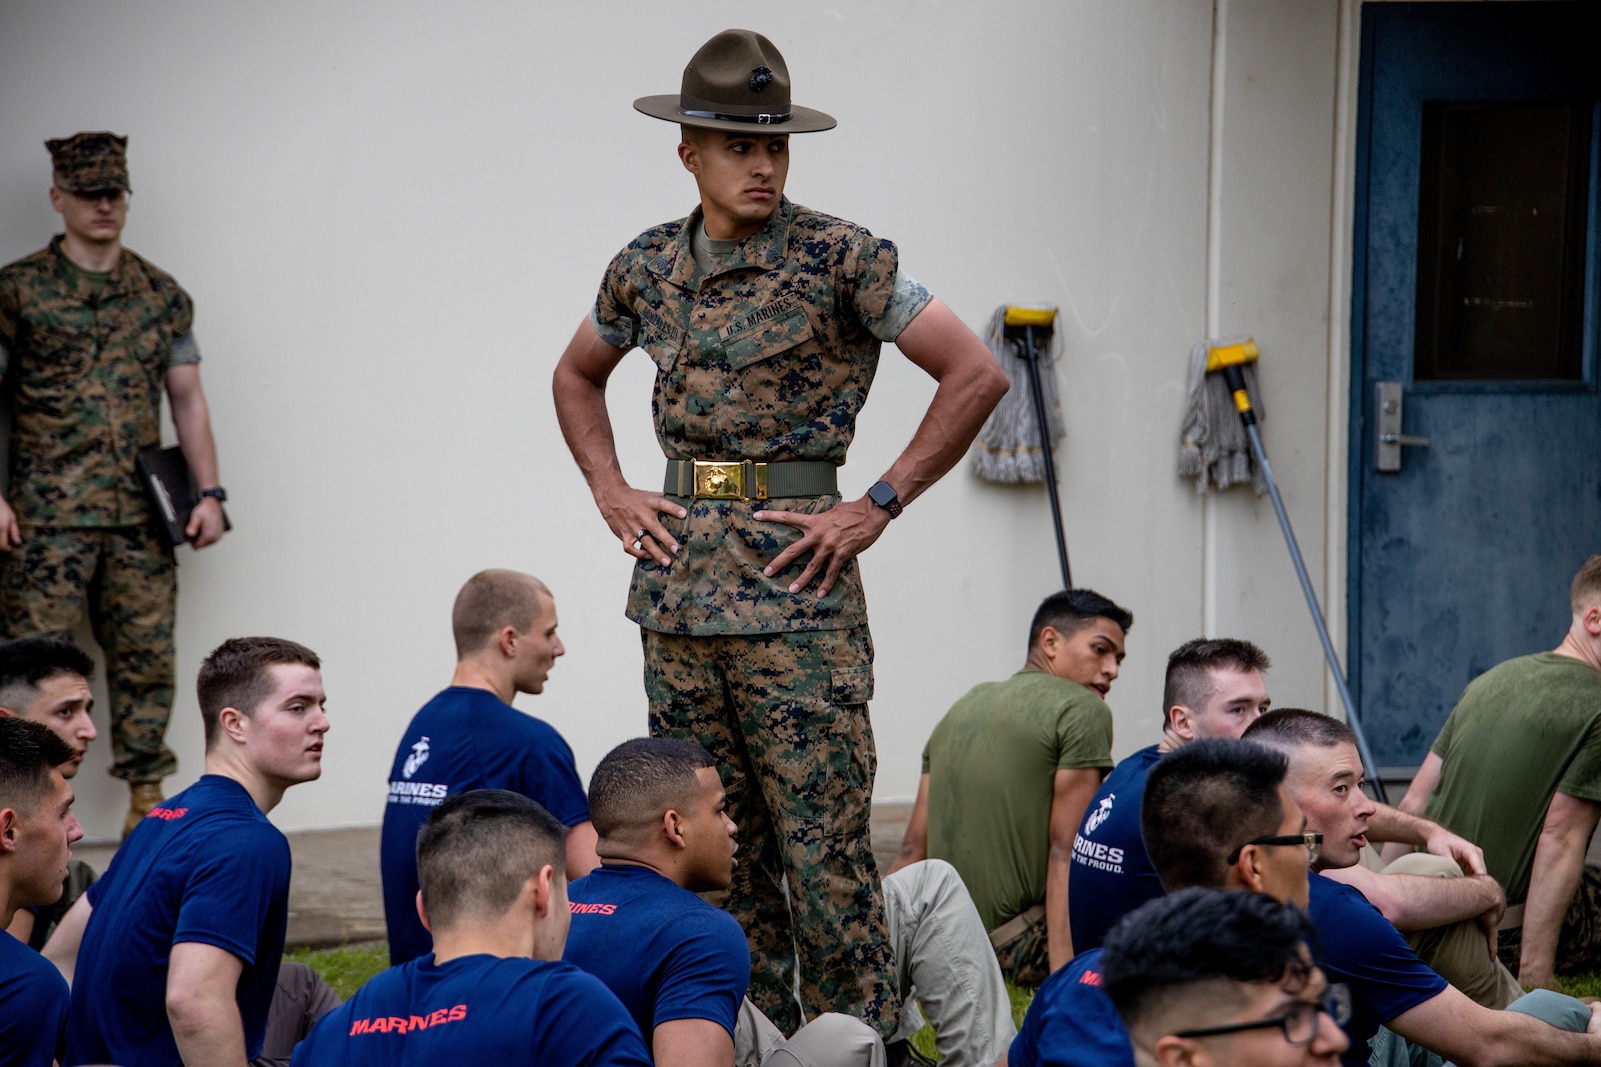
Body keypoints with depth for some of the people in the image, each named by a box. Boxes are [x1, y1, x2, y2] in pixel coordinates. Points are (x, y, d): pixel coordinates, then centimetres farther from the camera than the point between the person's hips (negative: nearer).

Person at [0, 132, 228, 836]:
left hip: (141, 514, 4)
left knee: (146, 657, 5)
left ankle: (145, 804, 13)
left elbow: (187, 399, 14)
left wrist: (208, 492, 6)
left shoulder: (162, 295, 13)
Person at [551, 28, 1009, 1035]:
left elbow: (977, 375, -8)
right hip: (678, 589, 5)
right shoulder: (648, 268, 9)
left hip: (796, 583, -5)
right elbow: (576, 378, 27)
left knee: (824, 844, -7)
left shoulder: (842, 259, -6)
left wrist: (878, 506, -10)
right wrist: (610, 491, 12)